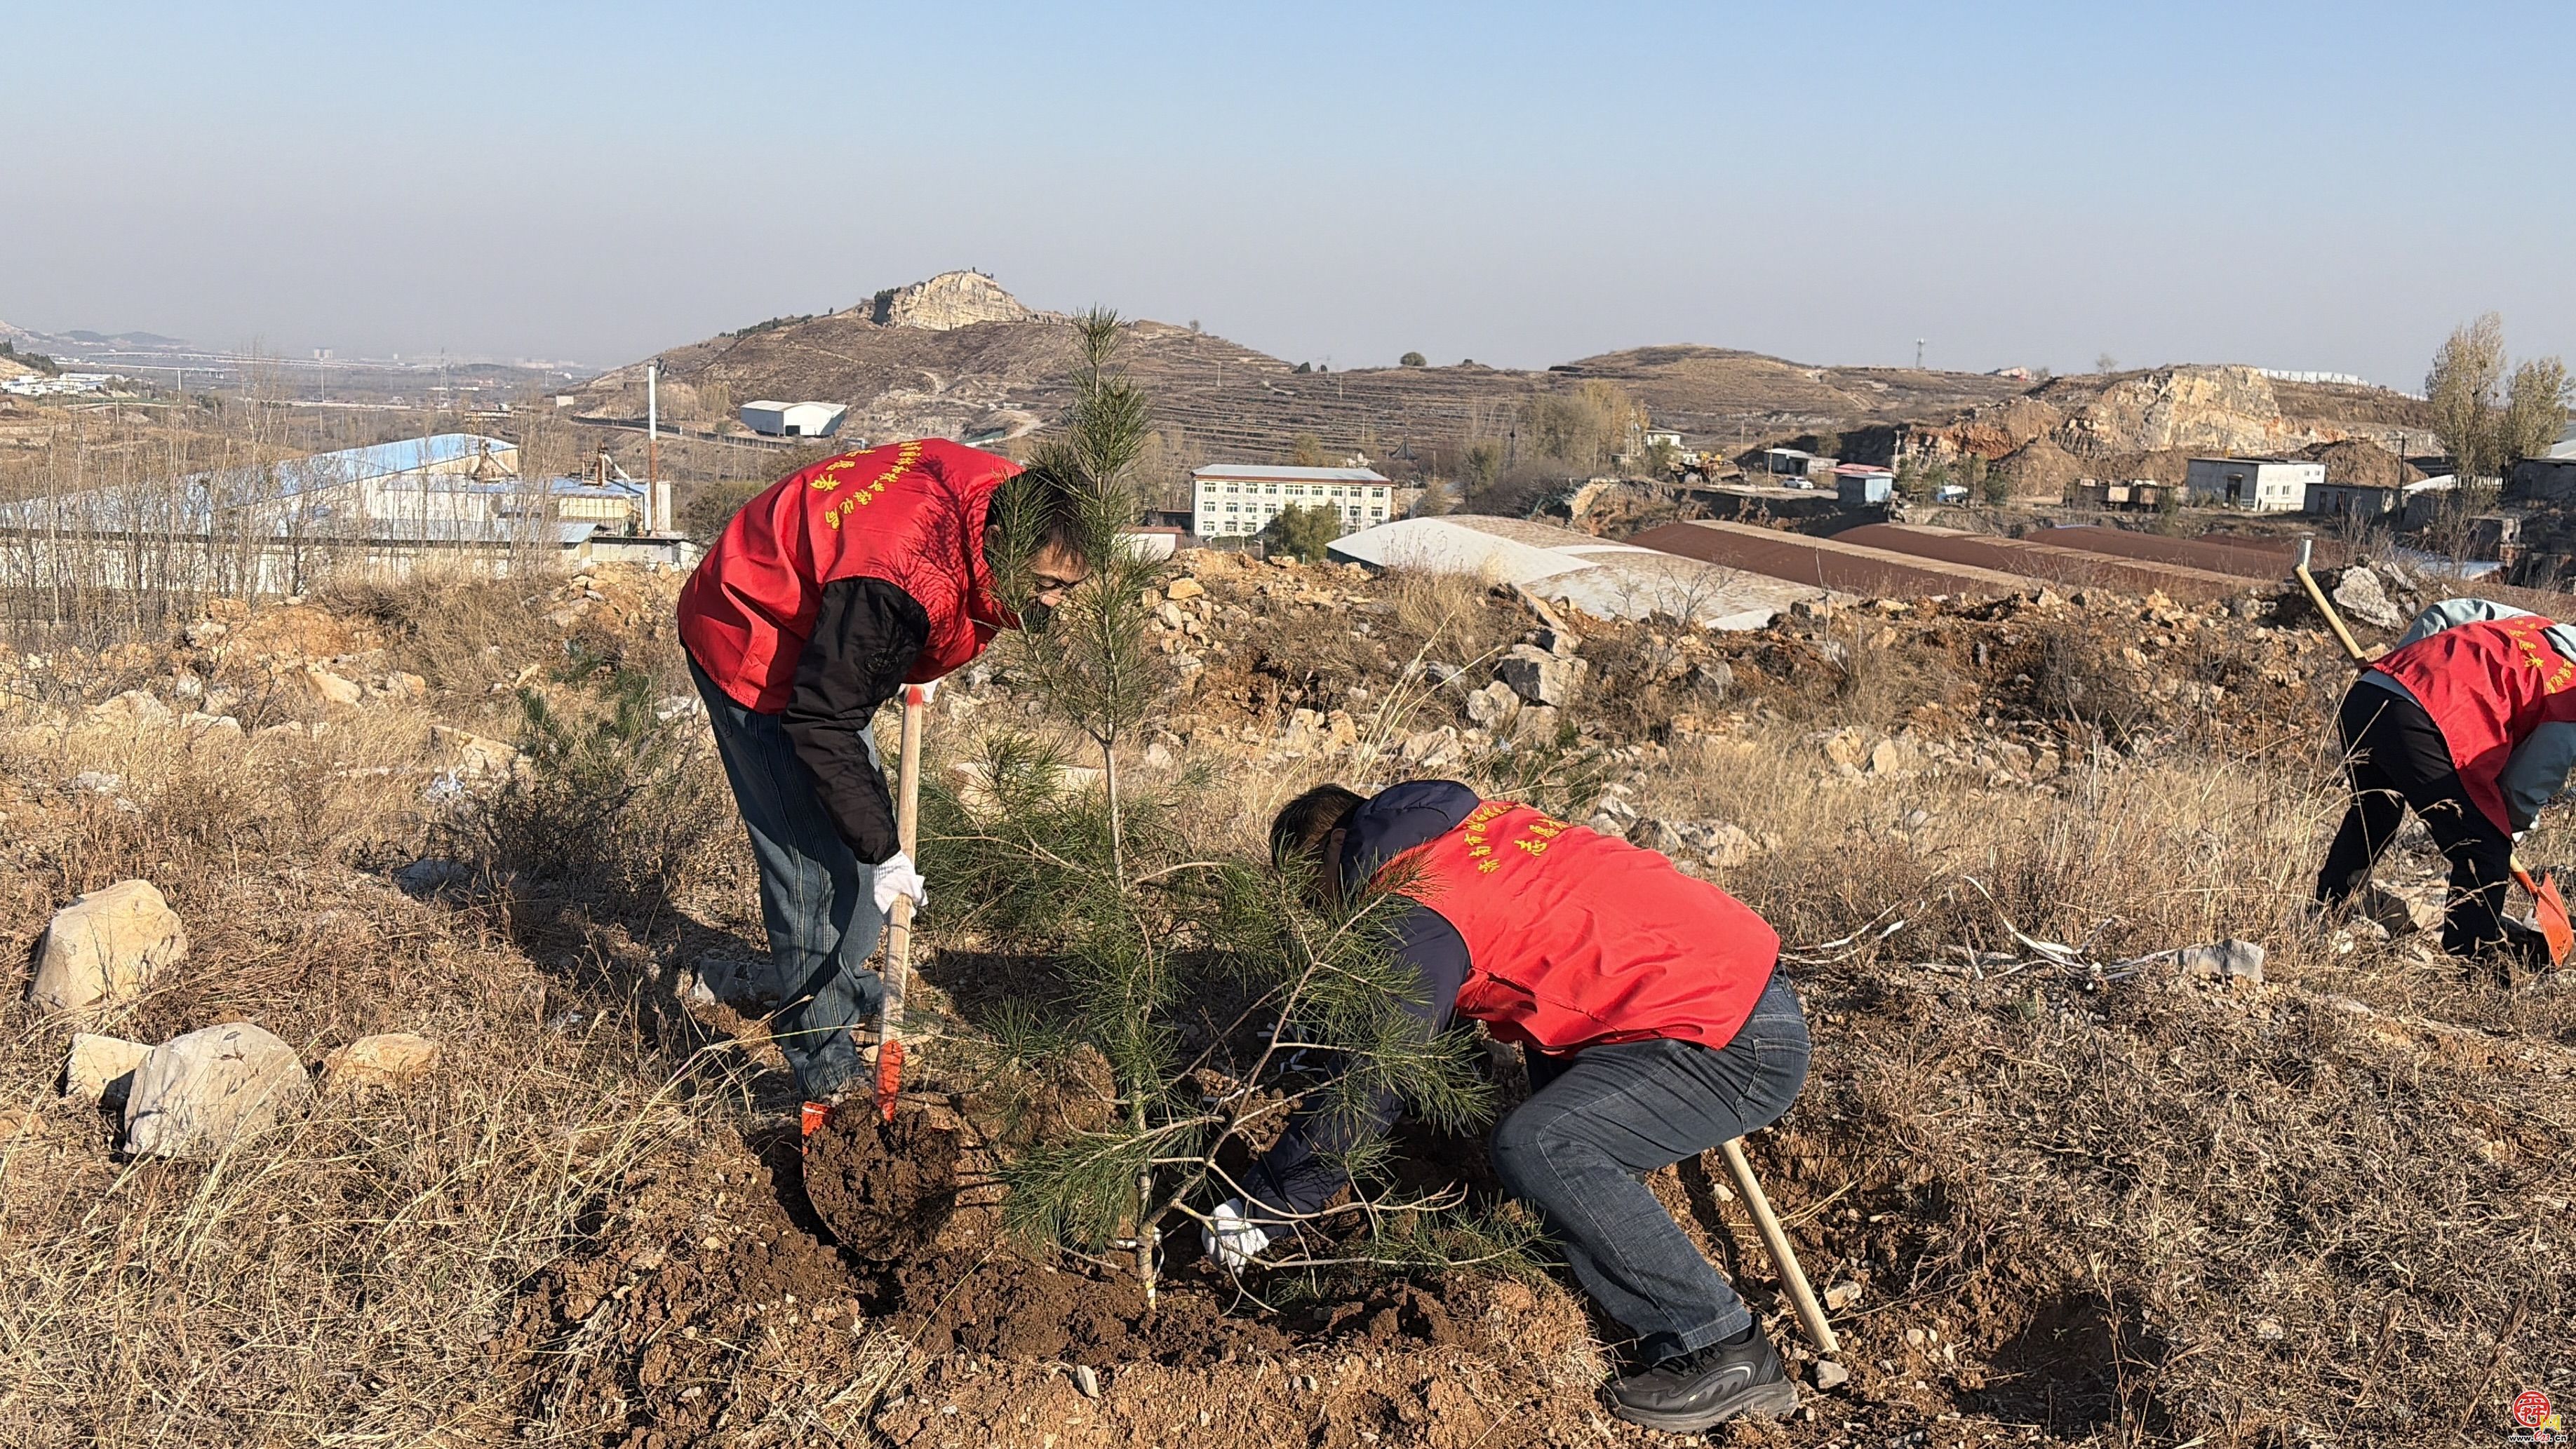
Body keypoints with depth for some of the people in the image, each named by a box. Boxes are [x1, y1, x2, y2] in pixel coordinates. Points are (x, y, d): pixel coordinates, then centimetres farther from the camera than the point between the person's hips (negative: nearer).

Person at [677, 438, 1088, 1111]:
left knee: (863, 821, 18)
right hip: (751, 646, -9)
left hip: (821, 641, 9)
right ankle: (828, 1071, 4)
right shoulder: (902, 581, -40)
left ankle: (849, 991, 39)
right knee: (816, 859, -9)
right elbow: (821, 721, -32)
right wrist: (882, 850, -28)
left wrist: (921, 661, 8)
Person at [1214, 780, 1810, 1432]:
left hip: (1738, 1046, -10)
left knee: (1535, 1150, -19)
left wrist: (1259, 1210, -5)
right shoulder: (1467, 824, 13)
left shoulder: (1422, 912, -15)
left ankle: (1725, 1353, -6)